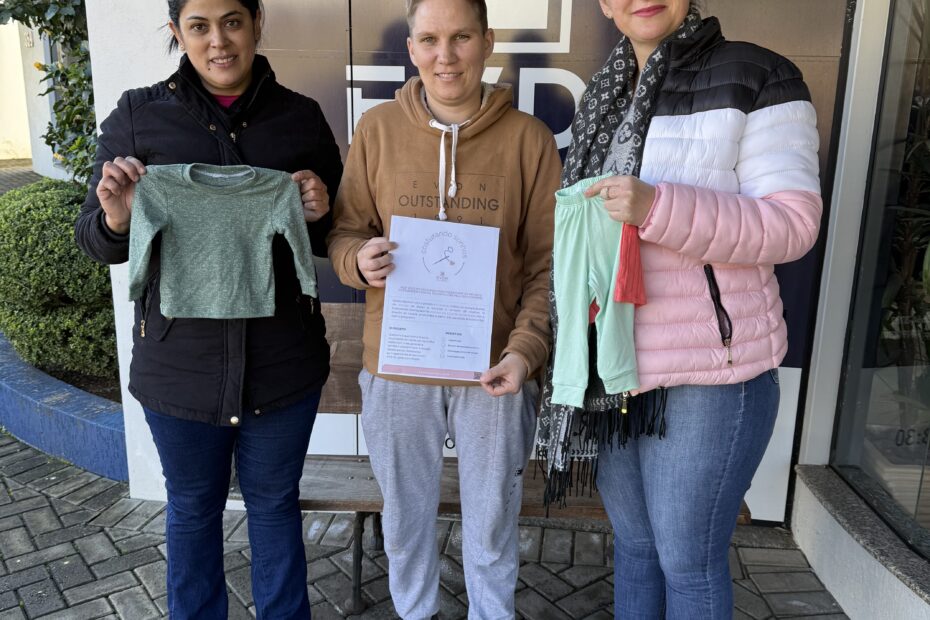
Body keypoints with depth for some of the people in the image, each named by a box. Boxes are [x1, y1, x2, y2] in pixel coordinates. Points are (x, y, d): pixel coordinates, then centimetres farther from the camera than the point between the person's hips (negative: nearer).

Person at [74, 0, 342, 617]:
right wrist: (117, 221, -20)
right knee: (193, 507, 19)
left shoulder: (302, 117, 0)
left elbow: (336, 236, 8)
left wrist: (319, 213, -15)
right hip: (180, 358, 0)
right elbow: (94, 239, 2)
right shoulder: (137, 115, -2)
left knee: (275, 501, 18)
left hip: (283, 358, 0)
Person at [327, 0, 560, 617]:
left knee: (492, 525, 16)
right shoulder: (377, 128, -1)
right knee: (405, 516, 19)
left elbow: (547, 263, -2)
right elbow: (345, 230, 6)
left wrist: (526, 348, -15)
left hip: (493, 369, -1)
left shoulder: (529, 138, -3)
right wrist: (358, 259, -17)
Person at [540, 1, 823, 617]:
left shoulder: (756, 78, -9)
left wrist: (658, 207, -29)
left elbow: (793, 221, -15)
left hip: (708, 372, -6)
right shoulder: (605, 97, 12)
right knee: (632, 540, 20)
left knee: (688, 559, 7)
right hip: (613, 365, 6)